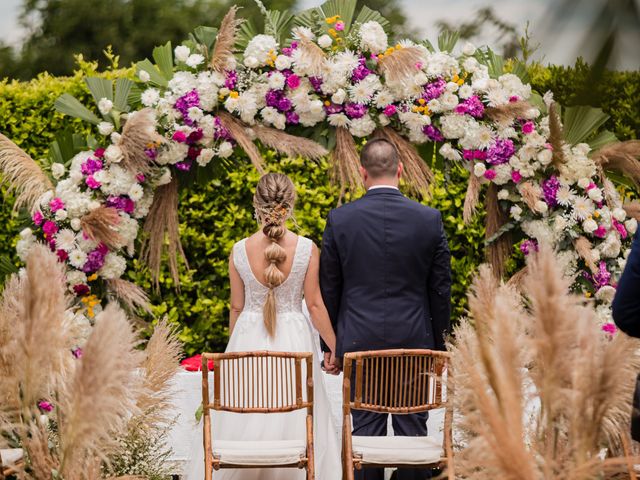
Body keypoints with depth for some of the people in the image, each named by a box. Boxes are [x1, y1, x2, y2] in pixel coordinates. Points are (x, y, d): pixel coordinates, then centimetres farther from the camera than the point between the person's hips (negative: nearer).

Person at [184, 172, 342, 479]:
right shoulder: (307, 249, -10)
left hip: (248, 339, 1)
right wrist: (335, 347, 5)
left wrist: (234, 348, 17)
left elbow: (237, 307, 2)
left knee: (242, 424, 10)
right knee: (294, 423, 8)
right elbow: (315, 305, -6)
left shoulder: (239, 251, -6)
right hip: (294, 339, -1)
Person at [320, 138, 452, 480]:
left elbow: (328, 289, 2)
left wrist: (329, 345, 11)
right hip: (415, 341, 0)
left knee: (366, 430, 3)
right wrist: (438, 343, 12)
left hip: (359, 341, 0)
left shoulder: (340, 220, -4)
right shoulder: (430, 220, -3)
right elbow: (440, 288, 2)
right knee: (413, 429, 5)